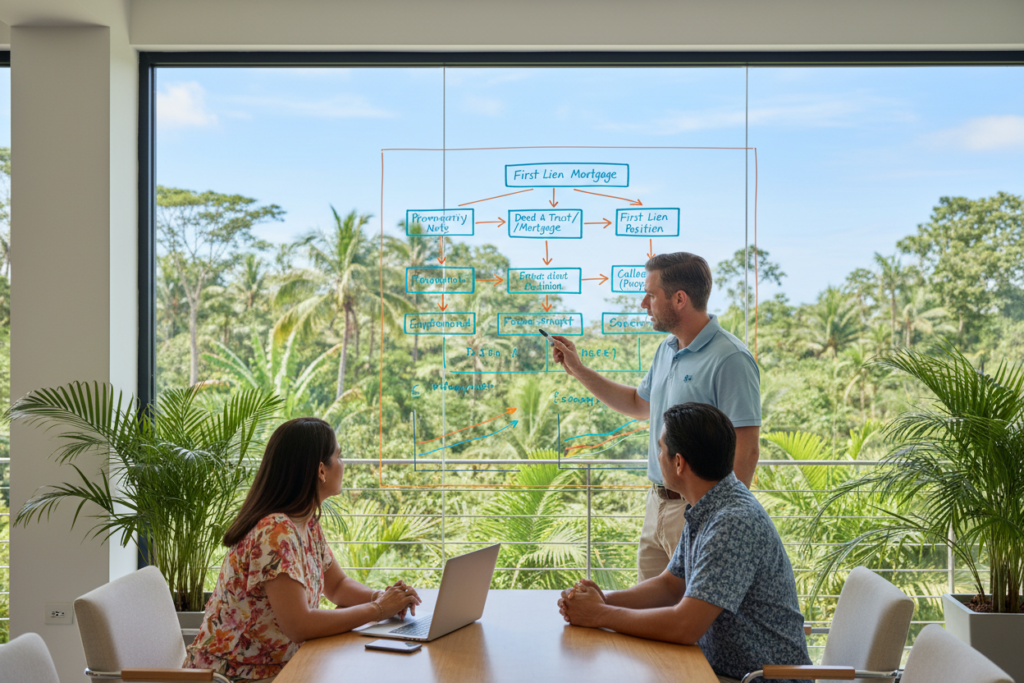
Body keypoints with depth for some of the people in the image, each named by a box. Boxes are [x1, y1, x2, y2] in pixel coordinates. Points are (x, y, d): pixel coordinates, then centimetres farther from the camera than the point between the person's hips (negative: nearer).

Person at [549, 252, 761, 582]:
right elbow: (639, 404, 30)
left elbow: (745, 450, -19)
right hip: (657, 505, 9)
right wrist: (579, 369, 24)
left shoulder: (730, 359, -17)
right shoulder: (666, 350, 12)